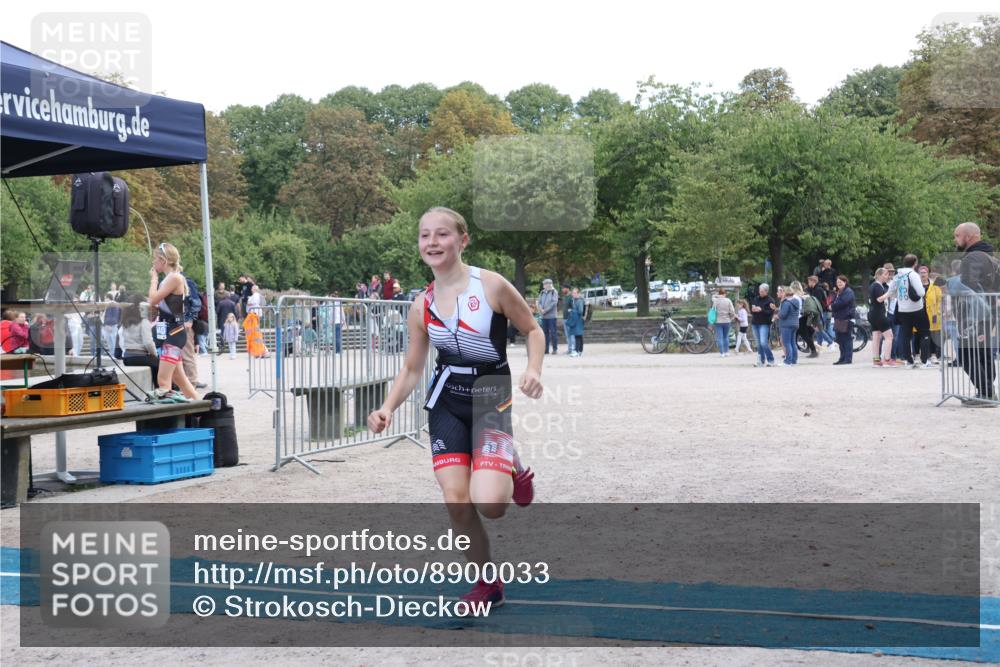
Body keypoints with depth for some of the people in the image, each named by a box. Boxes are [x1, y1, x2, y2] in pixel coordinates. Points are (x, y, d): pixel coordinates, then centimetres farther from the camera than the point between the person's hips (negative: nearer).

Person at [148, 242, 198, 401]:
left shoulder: (174, 277, -13)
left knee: (163, 380, -16)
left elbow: (153, 300, -16)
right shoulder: (168, 278, 14)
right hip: (170, 333, 10)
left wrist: (154, 278, -5)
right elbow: (156, 304, 15)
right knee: (178, 378, 16)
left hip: (174, 333, -10)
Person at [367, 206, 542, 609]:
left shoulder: (492, 286, -10)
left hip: (491, 398, -4)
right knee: (456, 503, -4)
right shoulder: (421, 307, 2)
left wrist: (533, 370, -17)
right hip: (446, 403, 4)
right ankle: (488, 585, 19)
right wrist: (388, 408, -6)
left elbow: (533, 330, 1)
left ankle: (515, 472, 18)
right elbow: (412, 369, 9)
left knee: (488, 503, -20)